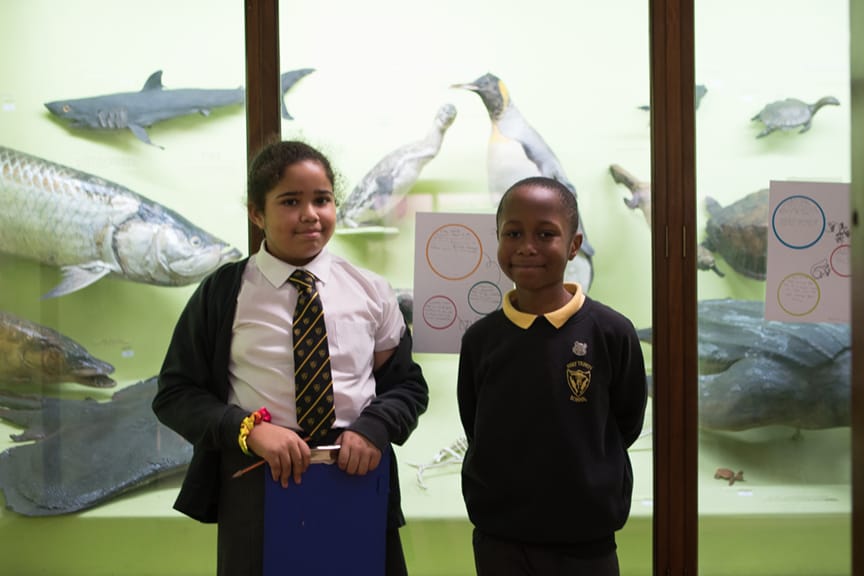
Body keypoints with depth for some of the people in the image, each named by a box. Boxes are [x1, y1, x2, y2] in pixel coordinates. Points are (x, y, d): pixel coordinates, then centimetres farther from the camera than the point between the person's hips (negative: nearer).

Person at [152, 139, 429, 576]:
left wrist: (374, 428, -14)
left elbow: (407, 384, 7)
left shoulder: (370, 292, 2)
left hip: (358, 479, 2)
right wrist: (248, 428, -18)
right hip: (258, 484, -2)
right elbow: (175, 393, -2)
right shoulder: (223, 294, -3)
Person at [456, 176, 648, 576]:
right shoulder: (479, 338, -4)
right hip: (497, 539, 2)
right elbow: (474, 430, 6)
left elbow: (627, 425, 1)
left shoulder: (611, 333, -10)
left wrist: (581, 480, 4)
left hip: (586, 541, -1)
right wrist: (511, 487, 2)